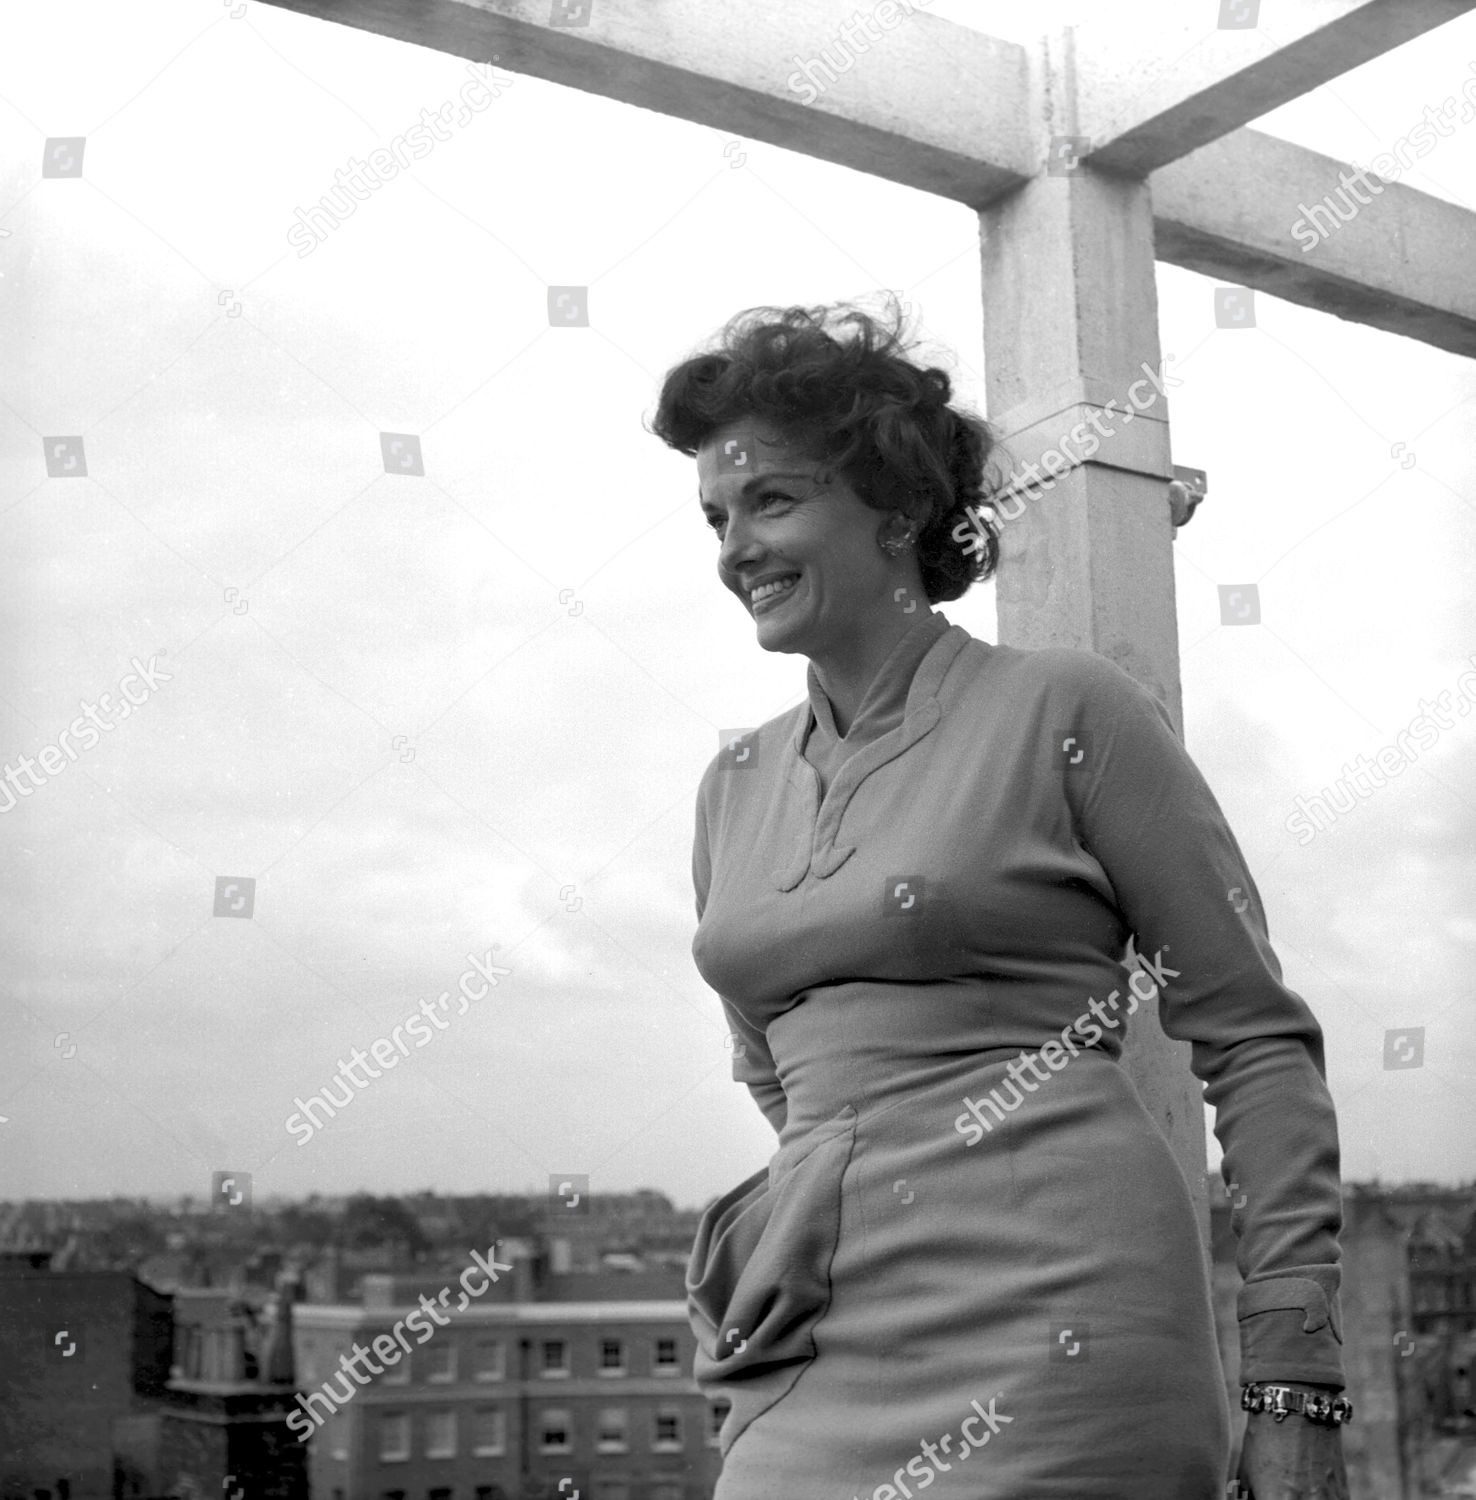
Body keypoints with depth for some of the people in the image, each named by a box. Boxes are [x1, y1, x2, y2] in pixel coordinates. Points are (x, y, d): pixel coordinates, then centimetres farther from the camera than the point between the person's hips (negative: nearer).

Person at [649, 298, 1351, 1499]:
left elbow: (1258, 1041, -3)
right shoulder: (737, 787, 12)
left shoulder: (1065, 711, -4)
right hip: (809, 1372, 5)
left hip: (1050, 1330, -5)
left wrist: (1299, 1385, -7)